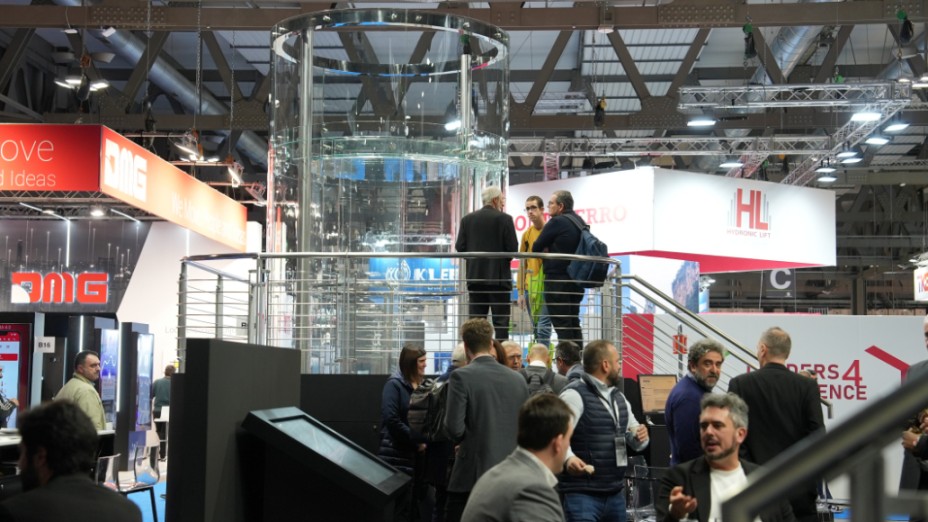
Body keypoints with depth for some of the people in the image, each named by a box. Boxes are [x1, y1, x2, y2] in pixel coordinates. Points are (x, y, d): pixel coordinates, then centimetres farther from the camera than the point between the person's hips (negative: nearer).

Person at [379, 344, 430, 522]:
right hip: (397, 455, -7)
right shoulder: (394, 384, -8)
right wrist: (417, 441, -15)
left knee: (413, 506, 8)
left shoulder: (422, 384, 13)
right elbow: (392, 420, -17)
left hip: (417, 454, 7)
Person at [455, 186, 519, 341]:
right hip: (498, 276, -4)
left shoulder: (467, 219, 4)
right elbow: (512, 249, -10)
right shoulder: (504, 219, -7)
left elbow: (460, 247, 1)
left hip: (475, 276, 4)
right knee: (501, 322, 0)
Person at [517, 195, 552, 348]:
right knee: (535, 329, 8)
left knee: (543, 327, -12)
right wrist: (521, 292, 11)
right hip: (530, 287, 5)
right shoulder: (527, 234, 12)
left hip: (547, 285, -5)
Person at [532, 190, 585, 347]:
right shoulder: (580, 222, 13)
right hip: (576, 279, 8)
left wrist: (547, 251, 13)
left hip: (558, 279, -8)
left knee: (561, 324, -7)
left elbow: (536, 248, -9)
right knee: (574, 323, 13)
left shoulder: (556, 222, -12)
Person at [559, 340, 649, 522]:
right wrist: (568, 458, -39)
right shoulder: (575, 395, -9)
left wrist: (640, 437, 0)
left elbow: (635, 441, 23)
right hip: (582, 495, -8)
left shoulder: (619, 397, 19)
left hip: (616, 494, 8)